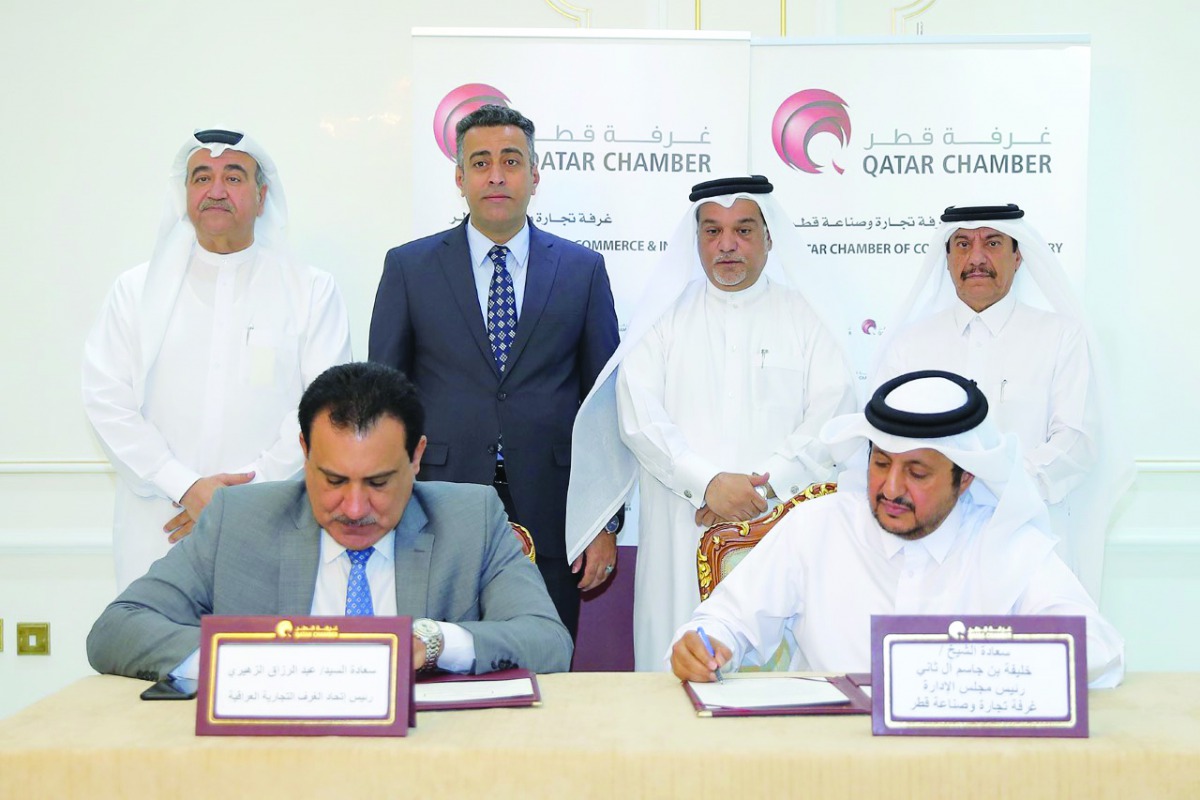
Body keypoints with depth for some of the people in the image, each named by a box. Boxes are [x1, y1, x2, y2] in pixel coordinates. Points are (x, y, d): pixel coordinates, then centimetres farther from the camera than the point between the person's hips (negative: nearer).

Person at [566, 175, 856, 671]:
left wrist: (764, 486, -11)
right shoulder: (666, 318, 12)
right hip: (682, 532, 0)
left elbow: (833, 413, 1)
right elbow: (638, 416, 0)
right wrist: (707, 482, -13)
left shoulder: (802, 318, 12)